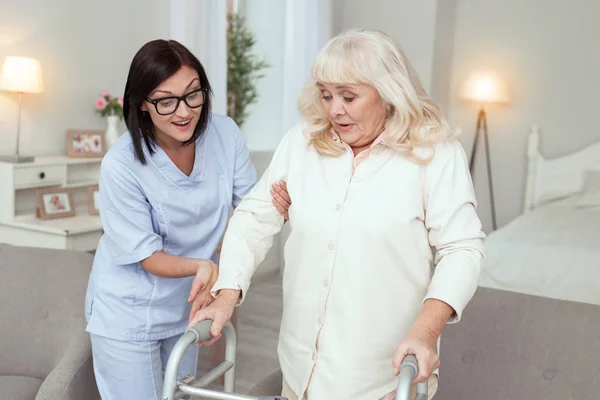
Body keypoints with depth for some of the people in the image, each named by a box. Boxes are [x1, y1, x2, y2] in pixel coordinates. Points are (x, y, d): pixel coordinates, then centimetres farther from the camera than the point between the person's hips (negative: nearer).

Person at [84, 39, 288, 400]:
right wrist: (201, 267, -39)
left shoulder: (225, 133, -16)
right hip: (129, 315, -4)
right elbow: (147, 257, -20)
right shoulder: (121, 165, -26)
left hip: (186, 306, 5)